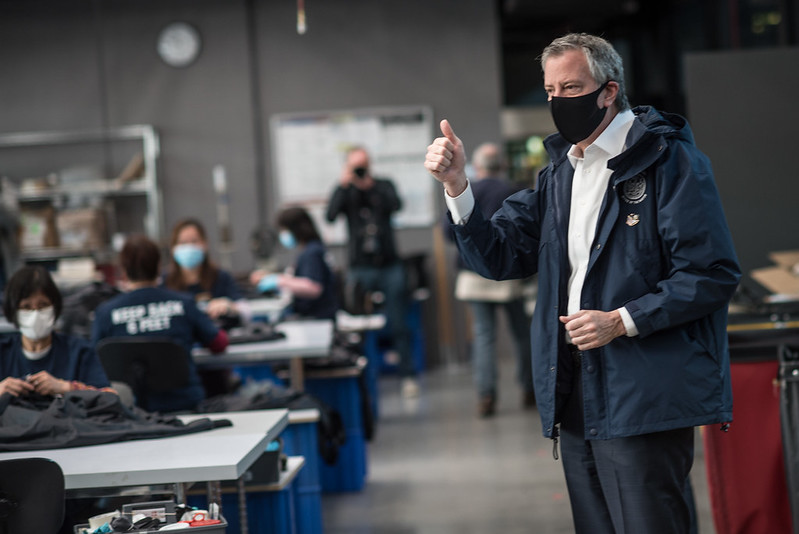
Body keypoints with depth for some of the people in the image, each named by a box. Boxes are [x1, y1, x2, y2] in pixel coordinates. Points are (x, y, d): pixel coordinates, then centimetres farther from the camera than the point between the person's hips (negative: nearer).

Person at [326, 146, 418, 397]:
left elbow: (395, 205, -10)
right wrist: (344, 185, -15)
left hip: (389, 266, 0)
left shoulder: (383, 186, 9)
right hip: (361, 269, 0)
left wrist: (370, 186, -16)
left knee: (398, 324, 0)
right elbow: (331, 215, -10)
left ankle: (408, 376, 6)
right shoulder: (345, 191, 7)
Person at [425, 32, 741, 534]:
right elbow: (498, 257, 10)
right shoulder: (559, 174, 17)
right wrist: (456, 185, -3)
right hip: (576, 396, 8)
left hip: (644, 397, -7)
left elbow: (713, 274, -12)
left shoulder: (669, 159, -6)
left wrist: (622, 321, -18)